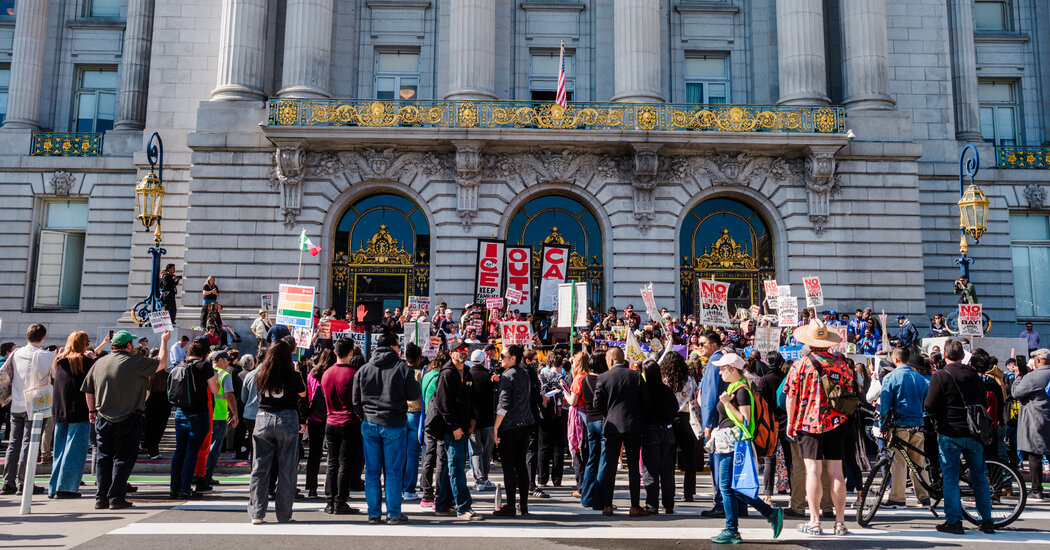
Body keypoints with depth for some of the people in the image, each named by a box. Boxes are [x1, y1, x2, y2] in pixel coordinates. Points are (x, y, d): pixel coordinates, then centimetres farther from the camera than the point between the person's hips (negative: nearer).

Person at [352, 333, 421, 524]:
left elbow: (356, 401, 9)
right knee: (394, 471, 4)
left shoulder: (363, 370, 6)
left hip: (369, 424, 4)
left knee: (372, 471, 9)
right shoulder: (402, 368, -7)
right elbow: (415, 395, 0)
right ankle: (393, 514, 7)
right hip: (394, 425, -3)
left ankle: (373, 513, 14)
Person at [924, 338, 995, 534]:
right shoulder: (974, 375, 5)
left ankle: (954, 521, 3)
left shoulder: (940, 377, -11)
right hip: (974, 433, 5)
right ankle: (987, 521, 19)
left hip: (950, 433, -5)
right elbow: (983, 402, 14)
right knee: (979, 476, 14)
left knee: (950, 478, 2)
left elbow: (930, 408, -14)